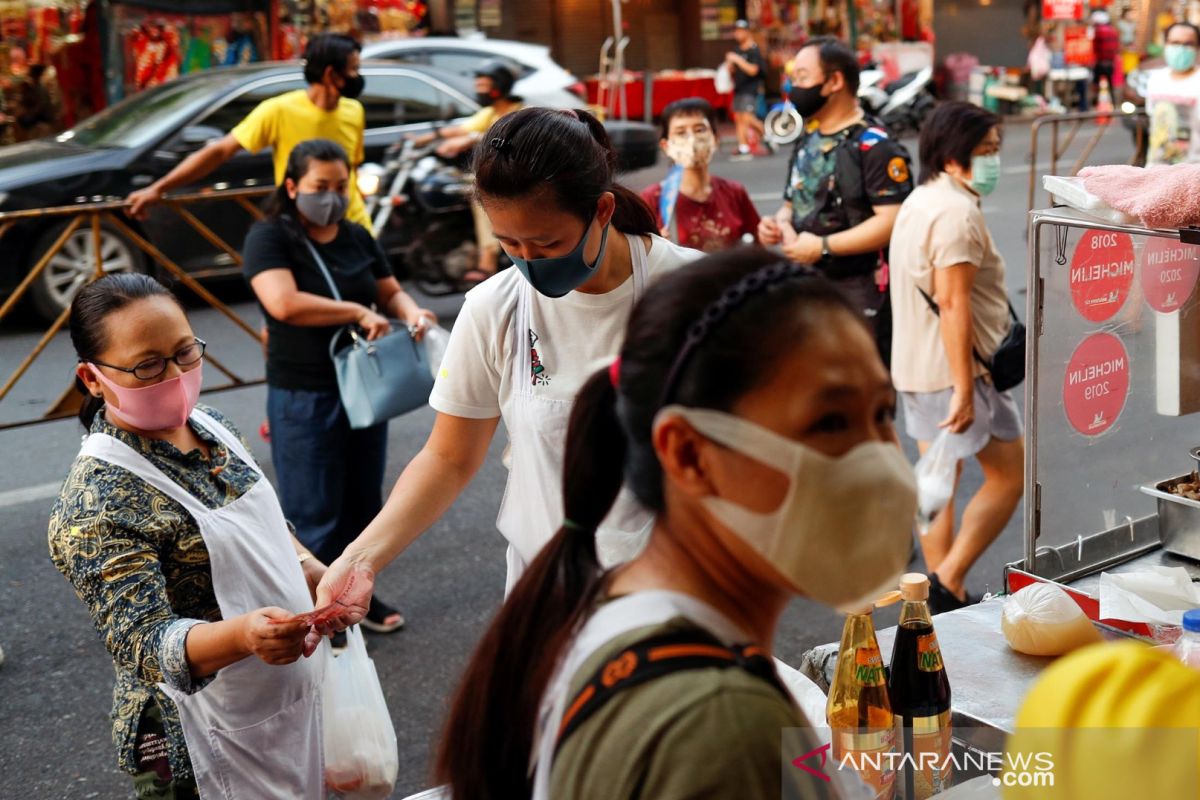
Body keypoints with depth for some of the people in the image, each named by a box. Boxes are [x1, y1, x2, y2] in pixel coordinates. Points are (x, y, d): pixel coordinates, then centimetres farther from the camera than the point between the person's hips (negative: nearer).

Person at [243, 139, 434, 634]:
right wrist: (358, 312, -24)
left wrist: (411, 313, -10)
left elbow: (390, 292, 13)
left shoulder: (357, 237, 9)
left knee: (363, 502, 16)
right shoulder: (270, 238, -11)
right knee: (314, 514, 0)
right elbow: (284, 303, -26)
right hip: (303, 397, -6)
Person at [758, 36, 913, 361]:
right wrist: (779, 223, 2)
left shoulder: (875, 146, -13)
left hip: (859, 294, -8)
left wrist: (823, 246, -20)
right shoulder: (807, 139, 15)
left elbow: (892, 221, -21)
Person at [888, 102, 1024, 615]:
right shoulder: (957, 212, -18)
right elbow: (953, 304, -24)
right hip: (954, 368, -10)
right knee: (1010, 475, 1)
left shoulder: (920, 202, 14)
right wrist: (964, 390, -24)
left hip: (915, 368, 10)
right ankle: (948, 584, -2)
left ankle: (943, 599, 21)